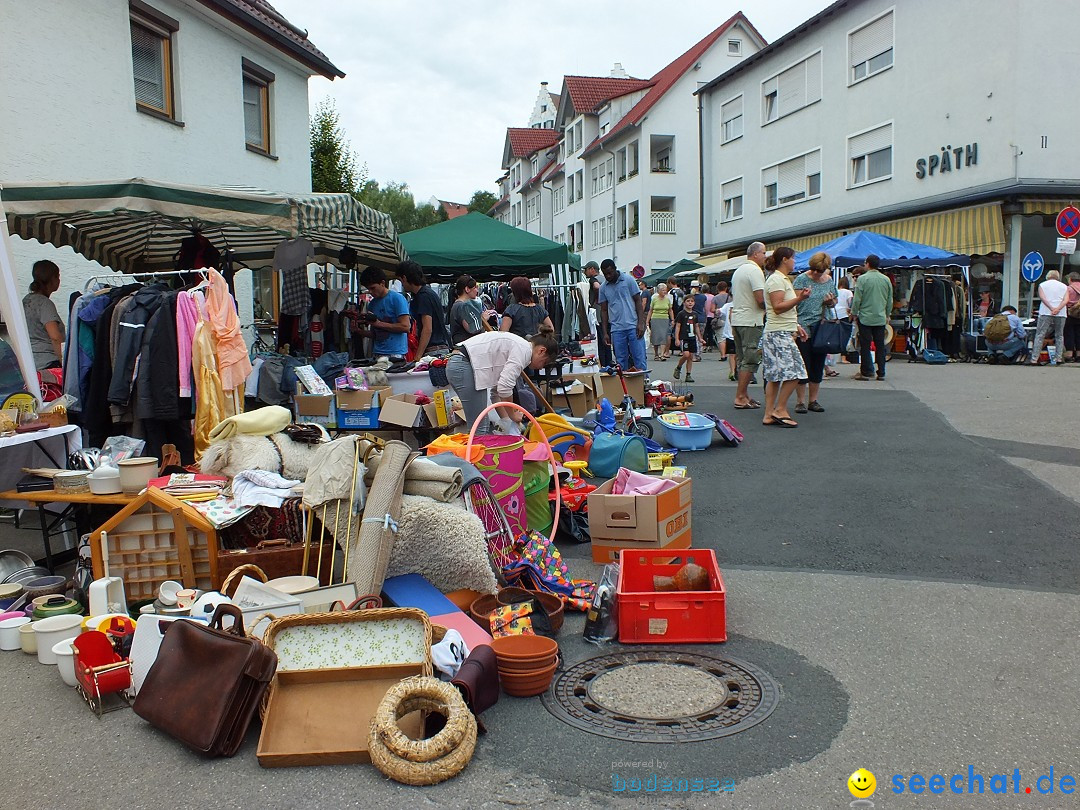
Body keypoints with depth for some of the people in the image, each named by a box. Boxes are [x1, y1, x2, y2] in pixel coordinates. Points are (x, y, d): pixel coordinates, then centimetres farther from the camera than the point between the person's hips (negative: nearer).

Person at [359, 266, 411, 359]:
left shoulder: (397, 298, -4)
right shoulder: (372, 304, 16)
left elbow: (405, 327, -12)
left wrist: (379, 323, -11)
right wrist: (359, 330, 0)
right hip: (378, 354, 6)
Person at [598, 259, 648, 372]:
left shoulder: (628, 280, 0)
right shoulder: (603, 287, 8)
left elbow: (638, 301, 0)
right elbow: (604, 310, 12)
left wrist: (641, 323, -9)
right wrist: (605, 332, 6)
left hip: (633, 326, -3)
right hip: (616, 329, 3)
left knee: (639, 359, -3)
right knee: (620, 362, 5)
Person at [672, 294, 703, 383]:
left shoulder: (695, 314, 13)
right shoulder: (681, 314, -4)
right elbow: (677, 326, -5)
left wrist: (700, 338, 19)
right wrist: (677, 339, -11)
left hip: (693, 338, 6)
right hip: (684, 338, -6)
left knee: (691, 356, 4)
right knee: (686, 354, -18)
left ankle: (688, 375, 10)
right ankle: (678, 368, 7)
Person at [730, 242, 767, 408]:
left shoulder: (738, 270, 17)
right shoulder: (755, 271, -13)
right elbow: (760, 300, -18)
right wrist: (768, 307, -1)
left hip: (737, 320, 10)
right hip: (751, 321, -9)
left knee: (742, 359, 14)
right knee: (751, 360, -6)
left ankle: (743, 395, 17)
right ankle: (740, 397, -7)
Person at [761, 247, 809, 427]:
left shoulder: (783, 279, 21)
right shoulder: (776, 280, -11)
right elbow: (778, 307, -20)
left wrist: (796, 326, 23)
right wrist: (800, 298, -25)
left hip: (783, 333, 11)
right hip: (779, 334, -11)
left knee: (774, 377, 7)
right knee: (793, 372, -12)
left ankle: (769, 414, 7)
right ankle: (780, 410, -5)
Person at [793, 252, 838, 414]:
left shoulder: (829, 281, 10)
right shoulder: (801, 280, -4)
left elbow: (834, 302, 19)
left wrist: (830, 302, -1)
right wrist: (802, 296, -22)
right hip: (804, 328, -5)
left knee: (818, 365, 9)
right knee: (803, 364, -3)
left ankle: (813, 400, 19)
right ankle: (800, 401, 6)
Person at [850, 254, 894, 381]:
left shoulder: (862, 278, -9)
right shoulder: (886, 279, 5)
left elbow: (857, 299, -9)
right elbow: (890, 300, 11)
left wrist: (854, 314, 2)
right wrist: (887, 315, 22)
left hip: (865, 317, -4)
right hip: (881, 318, 4)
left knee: (865, 346, 1)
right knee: (880, 346, 7)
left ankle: (866, 372, 2)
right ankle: (881, 373, 10)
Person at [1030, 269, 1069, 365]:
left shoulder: (1042, 285, 10)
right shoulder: (1064, 286, 15)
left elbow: (1042, 297, -6)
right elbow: (1066, 300, -1)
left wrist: (1052, 308, -14)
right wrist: (1058, 309, -13)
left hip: (1045, 313, -2)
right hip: (1061, 314, 2)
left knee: (1040, 335, -3)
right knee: (1059, 336, 11)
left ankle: (1034, 359, -11)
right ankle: (1058, 358, 6)